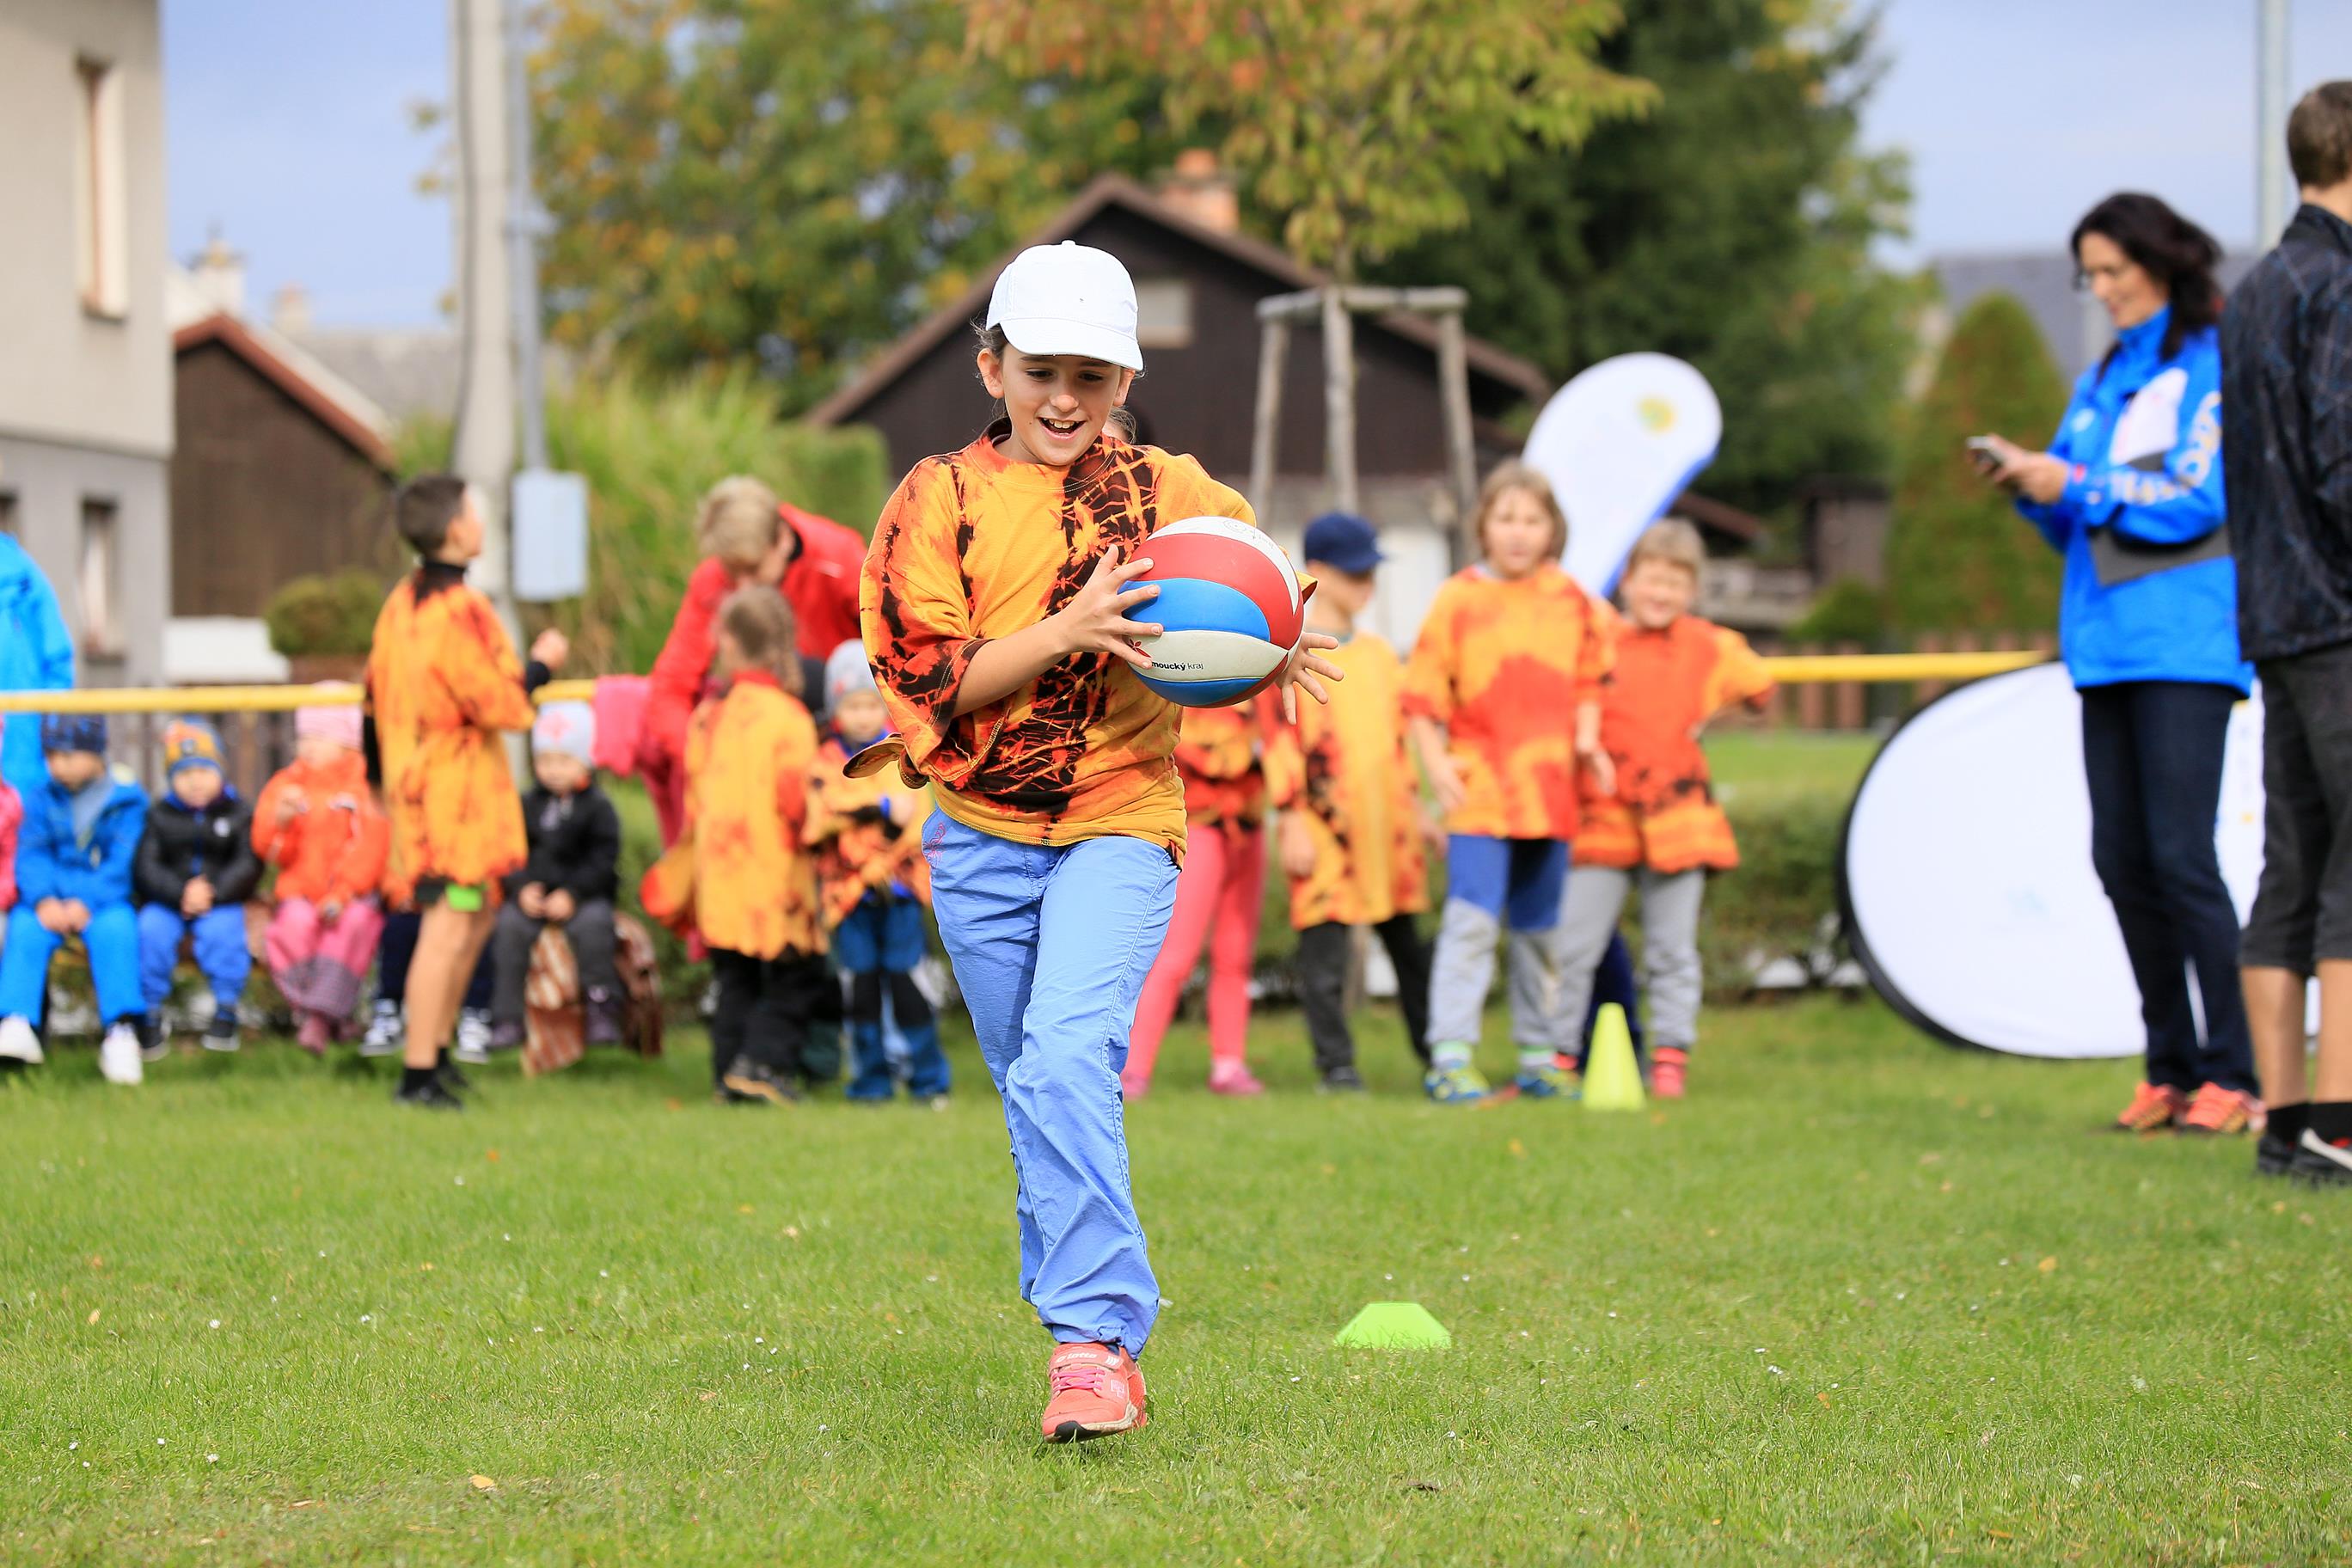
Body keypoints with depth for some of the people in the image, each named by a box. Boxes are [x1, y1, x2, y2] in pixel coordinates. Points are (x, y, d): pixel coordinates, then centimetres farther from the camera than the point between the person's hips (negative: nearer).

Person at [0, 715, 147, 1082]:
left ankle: (121, 1029, -40)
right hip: (51, 897, 2)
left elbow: (123, 863, -8)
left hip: (104, 898, -2)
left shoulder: (126, 800, 2)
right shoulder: (41, 799, 10)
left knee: (115, 928, -35)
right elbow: (31, 856, -1)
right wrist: (44, 900, -22)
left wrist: (87, 903, -24)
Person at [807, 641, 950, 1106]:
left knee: (906, 978, -5)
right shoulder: (825, 762, 5)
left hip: (899, 885, -1)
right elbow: (828, 814, -12)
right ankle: (870, 1080, 11)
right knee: (862, 983, 2)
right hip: (847, 889, 1)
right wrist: (886, 810, -20)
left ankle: (928, 1079, 2)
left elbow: (918, 818, 0)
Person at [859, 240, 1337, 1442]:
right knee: (1038, 1096, 9)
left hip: (1119, 818, -2)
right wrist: (1069, 630, -21)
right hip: (979, 835, 2)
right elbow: (928, 676, -9)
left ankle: (1091, 1341, -23)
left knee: (1067, 1063, -21)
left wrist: (1277, 656, -3)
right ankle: (1107, 1329, 22)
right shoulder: (939, 500, 0)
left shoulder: (1171, 493, 4)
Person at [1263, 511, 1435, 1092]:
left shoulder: (1379, 653, 16)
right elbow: (1280, 739, -8)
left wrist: (1414, 807, 21)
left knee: (1406, 939, 11)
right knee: (1325, 942, -6)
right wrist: (1293, 821, -13)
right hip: (1325, 825, -6)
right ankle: (1335, 1062, -1)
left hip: (1386, 823, 6)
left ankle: (1436, 1053, 17)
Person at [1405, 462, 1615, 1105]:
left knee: (1542, 927, 13)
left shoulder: (1571, 601, 7)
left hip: (1550, 789, 4)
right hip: (1480, 787, -4)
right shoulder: (1459, 600, -4)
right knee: (1472, 920, -14)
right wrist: (1436, 762, -14)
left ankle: (1541, 1056, 23)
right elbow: (1423, 692, -3)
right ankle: (1450, 1057, -15)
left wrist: (1587, 740, 1)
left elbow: (1587, 680, 17)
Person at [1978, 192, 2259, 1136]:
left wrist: (2075, 486, -12)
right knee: (2120, 858, 4)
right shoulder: (2101, 382, 19)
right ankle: (2171, 1068, 10)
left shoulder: (2213, 364, -2)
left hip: (2185, 642, -7)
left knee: (2180, 854, -12)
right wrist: (2031, 486, 1)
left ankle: (2233, 1075, -9)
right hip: (2107, 643, 7)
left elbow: (2198, 500, -11)